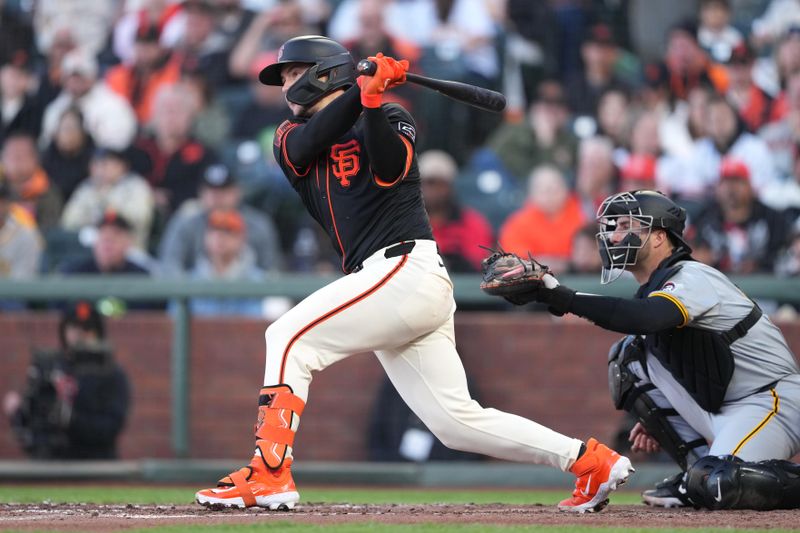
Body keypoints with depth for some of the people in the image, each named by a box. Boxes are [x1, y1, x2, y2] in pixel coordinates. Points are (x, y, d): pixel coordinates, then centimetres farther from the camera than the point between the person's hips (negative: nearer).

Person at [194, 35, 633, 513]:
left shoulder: (389, 118, 5)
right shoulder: (292, 137, 22)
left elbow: (390, 168, -16)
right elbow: (310, 141, -2)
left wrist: (373, 102, -27)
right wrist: (362, 90, -13)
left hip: (407, 270, -7)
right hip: (392, 285, 7)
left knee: (290, 338, -15)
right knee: (457, 422, 2)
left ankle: (268, 475, -21)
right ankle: (590, 460, 6)